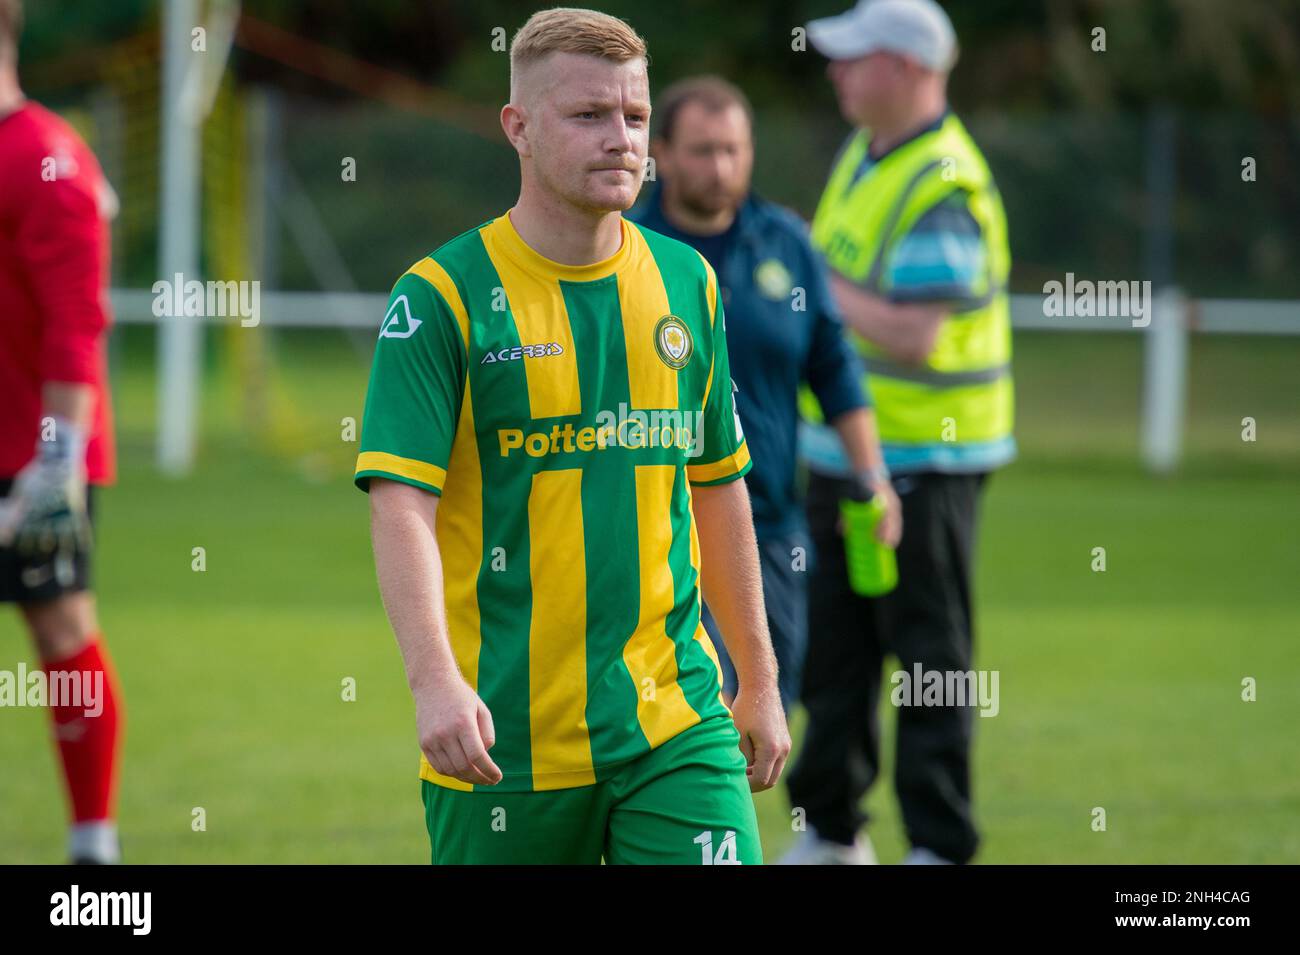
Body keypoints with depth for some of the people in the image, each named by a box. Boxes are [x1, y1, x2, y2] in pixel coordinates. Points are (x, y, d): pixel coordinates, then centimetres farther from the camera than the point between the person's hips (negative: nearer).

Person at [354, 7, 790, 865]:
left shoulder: (687, 283, 10)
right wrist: (435, 681, -28)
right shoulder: (443, 297, -6)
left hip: (677, 727, 3)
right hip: (503, 741, -3)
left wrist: (759, 679, 20)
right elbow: (400, 504, -15)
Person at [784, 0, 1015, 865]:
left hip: (924, 461, -10)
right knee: (832, 648, 15)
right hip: (846, 446, 10)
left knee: (929, 655, -4)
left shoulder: (944, 187, -20)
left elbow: (914, 334, -26)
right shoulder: (866, 154, 11)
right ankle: (833, 829, 26)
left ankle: (942, 844, 1)